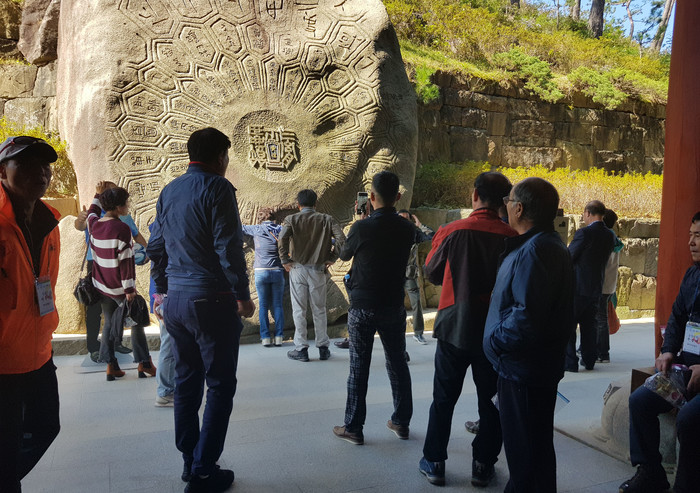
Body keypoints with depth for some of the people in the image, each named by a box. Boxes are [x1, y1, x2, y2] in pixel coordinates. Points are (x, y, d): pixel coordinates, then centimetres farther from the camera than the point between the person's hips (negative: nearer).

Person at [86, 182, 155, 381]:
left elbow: (92, 211, 30)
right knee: (136, 322, 7)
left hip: (101, 285, 7)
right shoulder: (121, 229, -19)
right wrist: (129, 289, -16)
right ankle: (144, 363, 11)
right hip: (119, 287, -7)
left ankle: (110, 365, 17)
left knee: (109, 323, 16)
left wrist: (99, 194, 35)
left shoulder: (94, 224, 2)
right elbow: (126, 261, -19)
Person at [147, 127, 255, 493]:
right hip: (211, 300, -8)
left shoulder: (169, 191, 13)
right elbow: (228, 248, -17)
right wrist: (243, 296, -9)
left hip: (176, 299, 8)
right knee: (219, 386, 2)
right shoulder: (217, 188, -10)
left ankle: (189, 463, 26)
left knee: (186, 382, 16)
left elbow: (155, 246, 17)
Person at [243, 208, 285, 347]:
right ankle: (279, 337, 6)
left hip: (261, 272, -1)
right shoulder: (281, 229, 4)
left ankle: (266, 337, 2)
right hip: (278, 271, 2)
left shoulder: (257, 229, 2)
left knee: (263, 305, 4)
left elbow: (241, 228, 18)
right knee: (277, 304, 6)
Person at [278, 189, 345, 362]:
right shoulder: (326, 220, 4)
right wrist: (331, 258, 0)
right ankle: (323, 348, 17)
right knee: (319, 310, 12)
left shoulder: (291, 219, 0)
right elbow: (341, 239, -9)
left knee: (299, 310, 5)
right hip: (318, 270, 2)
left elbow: (282, 239, -18)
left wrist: (285, 260, -7)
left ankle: (301, 349, 8)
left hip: (298, 269, -1)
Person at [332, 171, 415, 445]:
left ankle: (353, 428, 13)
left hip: (362, 307, -3)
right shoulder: (407, 229, -5)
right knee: (398, 364, 14)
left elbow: (344, 255, 3)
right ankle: (401, 422, 25)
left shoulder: (362, 228, -15)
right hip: (394, 307, 3)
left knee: (359, 368, 5)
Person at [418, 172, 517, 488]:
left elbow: (432, 273, 1)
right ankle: (483, 465, 24)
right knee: (491, 399, 15)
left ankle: (434, 462, 22)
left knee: (443, 399, 13)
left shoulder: (452, 231, -13)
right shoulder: (511, 237, -11)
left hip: (455, 326, -1)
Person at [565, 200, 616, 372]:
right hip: (597, 288, 7)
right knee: (589, 325, 16)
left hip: (578, 287, -7)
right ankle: (589, 360, 23)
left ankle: (570, 362, 4)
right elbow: (604, 258, 14)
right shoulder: (610, 235, 5)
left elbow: (568, 258, -11)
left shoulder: (584, 233, -17)